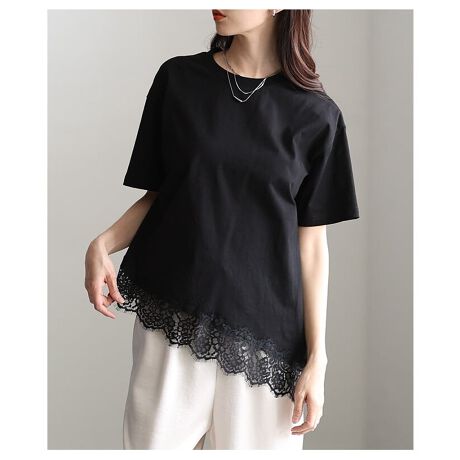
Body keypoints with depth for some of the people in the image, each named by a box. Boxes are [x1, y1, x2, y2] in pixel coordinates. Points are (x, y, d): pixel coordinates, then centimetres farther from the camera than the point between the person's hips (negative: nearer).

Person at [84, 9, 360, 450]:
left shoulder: (316, 115, -2)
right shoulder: (178, 78, 2)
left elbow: (311, 242, 0)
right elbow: (156, 193, 7)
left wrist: (317, 356, -2)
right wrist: (103, 244, -11)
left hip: (265, 328, -1)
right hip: (172, 314, 1)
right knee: (154, 439, 6)